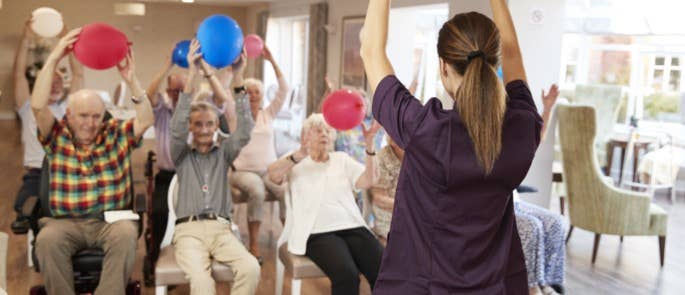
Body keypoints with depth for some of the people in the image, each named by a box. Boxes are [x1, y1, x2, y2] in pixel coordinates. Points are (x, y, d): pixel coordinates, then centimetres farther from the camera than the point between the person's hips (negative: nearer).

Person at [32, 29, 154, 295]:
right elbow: (38, 106, -5)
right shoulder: (57, 137, 10)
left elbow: (147, 120, -5)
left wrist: (132, 81, -18)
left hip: (112, 219, 0)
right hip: (66, 221, 0)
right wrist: (54, 59, -10)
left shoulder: (117, 134, 11)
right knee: (47, 239, -33)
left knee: (126, 235, -34)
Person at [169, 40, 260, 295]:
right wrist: (192, 75, -17)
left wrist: (238, 78, -12)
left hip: (221, 229, 2)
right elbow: (177, 128, -7)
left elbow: (245, 130, -1)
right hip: (189, 230, -2)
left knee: (251, 268, -29)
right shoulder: (182, 155, 13)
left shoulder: (224, 152, 16)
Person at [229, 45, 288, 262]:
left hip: (270, 169, 2)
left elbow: (284, 89, -1)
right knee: (256, 191, -35)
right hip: (243, 170, -2)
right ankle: (254, 244, -24)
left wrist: (272, 61, -7)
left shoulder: (269, 113, 9)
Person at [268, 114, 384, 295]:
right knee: (347, 274, -32)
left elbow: (368, 182, 5)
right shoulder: (295, 160, 11)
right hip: (319, 233, -3)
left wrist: (369, 145, -8)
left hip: (353, 228, 4)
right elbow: (273, 176, -9)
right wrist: (300, 155, -26)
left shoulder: (343, 159, 20)